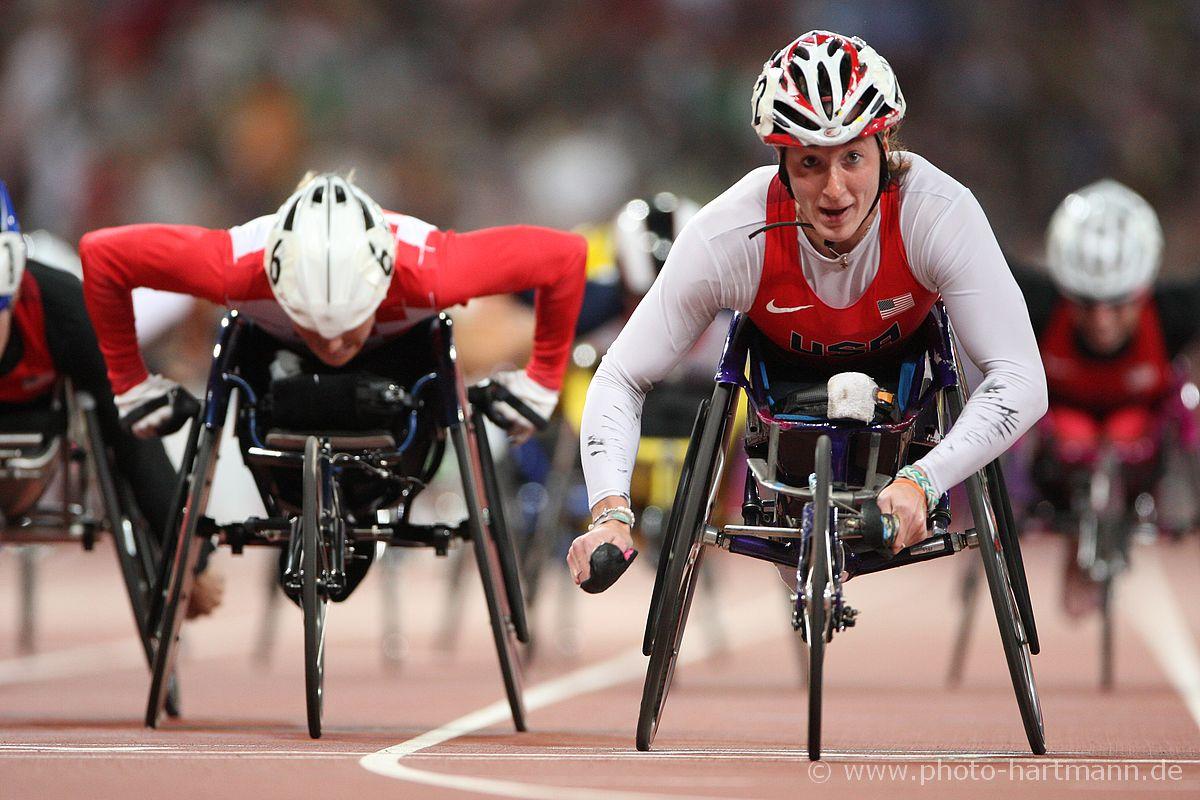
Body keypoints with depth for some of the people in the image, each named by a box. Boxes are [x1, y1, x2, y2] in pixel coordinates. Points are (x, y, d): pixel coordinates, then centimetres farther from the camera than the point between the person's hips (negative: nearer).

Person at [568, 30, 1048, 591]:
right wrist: (611, 513, -47)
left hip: (902, 354, 1)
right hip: (785, 364, -1)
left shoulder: (941, 213, -41)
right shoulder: (727, 236, -39)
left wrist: (921, 483, -56)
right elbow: (621, 379, -31)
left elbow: (1022, 381, -43)